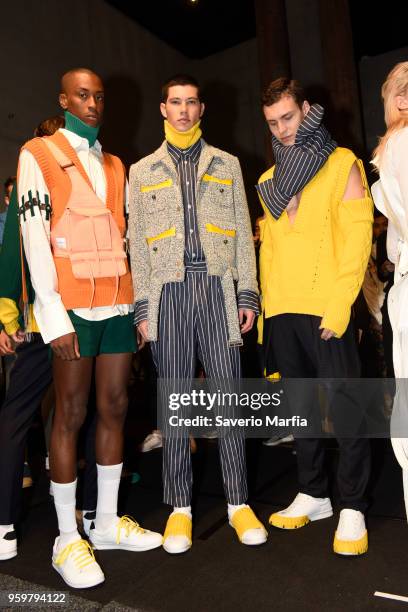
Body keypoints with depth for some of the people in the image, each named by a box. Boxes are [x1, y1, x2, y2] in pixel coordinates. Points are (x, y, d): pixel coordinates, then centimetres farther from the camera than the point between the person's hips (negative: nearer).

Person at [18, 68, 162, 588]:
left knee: (114, 408, 8)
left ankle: (108, 522, 23)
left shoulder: (116, 166, 19)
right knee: (71, 415, 0)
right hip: (73, 308, -5)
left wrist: (140, 303, 10)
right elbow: (34, 238, -7)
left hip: (118, 305, 6)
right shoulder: (38, 154, 2)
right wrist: (54, 317, -14)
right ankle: (67, 540, 14)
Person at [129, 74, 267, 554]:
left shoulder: (227, 164, 16)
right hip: (168, 291, 0)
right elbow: (137, 244, 9)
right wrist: (142, 307, 0)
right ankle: (179, 508, 15)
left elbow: (242, 233, 11)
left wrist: (247, 294, 2)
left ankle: (238, 502, 14)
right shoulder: (142, 171, 15)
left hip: (217, 287, 0)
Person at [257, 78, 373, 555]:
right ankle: (312, 495, 27)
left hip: (325, 309, -5)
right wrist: (265, 302, 10)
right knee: (301, 406, 12)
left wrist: (339, 304, -17)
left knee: (345, 408, -1)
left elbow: (356, 237, -7)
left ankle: (352, 507, 14)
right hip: (281, 311, 6)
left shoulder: (341, 164, 2)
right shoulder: (271, 180, 19)